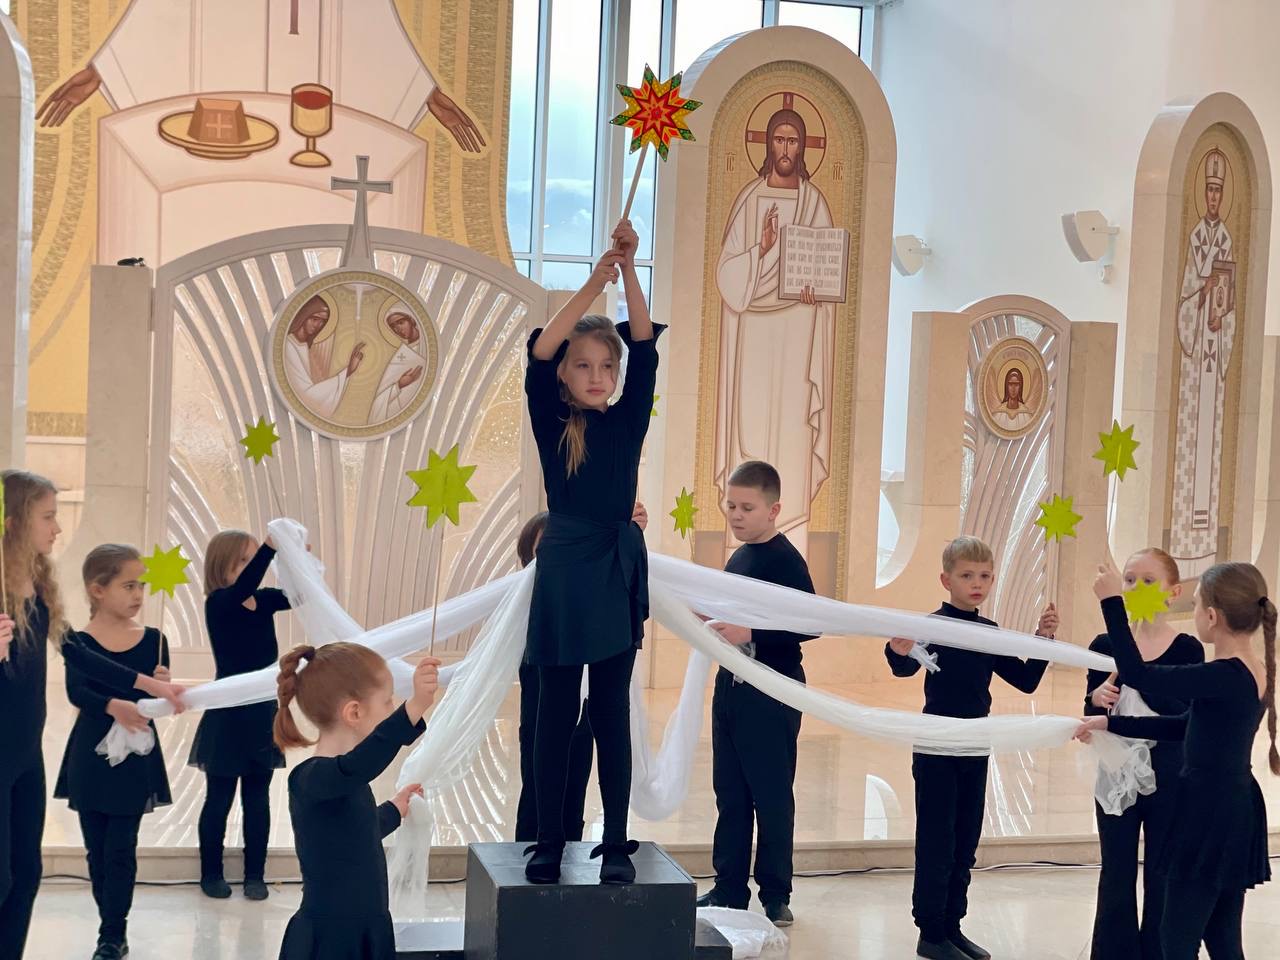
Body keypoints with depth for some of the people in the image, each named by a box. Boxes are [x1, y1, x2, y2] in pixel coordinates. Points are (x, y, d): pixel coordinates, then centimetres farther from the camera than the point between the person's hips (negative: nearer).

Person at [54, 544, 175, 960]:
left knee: (120, 850, -1)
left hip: (135, 758, 0)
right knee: (98, 851, 8)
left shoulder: (153, 640, -2)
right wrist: (113, 706, -42)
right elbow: (76, 692, -23)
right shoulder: (80, 642, -8)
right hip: (91, 755, 0)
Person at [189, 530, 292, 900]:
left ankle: (255, 875, 20)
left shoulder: (265, 601, 3)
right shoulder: (219, 604, -14)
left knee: (257, 799, 11)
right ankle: (211, 873, 19)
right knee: (219, 799, 7)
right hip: (228, 716, -5)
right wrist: (271, 546, -47)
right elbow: (244, 588, -35)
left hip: (264, 713, 5)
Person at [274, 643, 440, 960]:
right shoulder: (310, 778, -21)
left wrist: (394, 809, 41)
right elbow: (356, 767, -44)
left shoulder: (344, 778, 11)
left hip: (365, 934, 10)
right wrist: (413, 708, -55)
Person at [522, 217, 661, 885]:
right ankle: (549, 842, 12)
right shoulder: (551, 423, -1)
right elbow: (539, 354, -16)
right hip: (564, 571, -2)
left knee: (613, 715, 6)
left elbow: (645, 348, -6)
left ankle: (616, 845, 11)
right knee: (555, 714, 4)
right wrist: (593, 284, -21)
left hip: (617, 571, 2)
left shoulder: (627, 422, 4)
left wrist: (629, 270, -16)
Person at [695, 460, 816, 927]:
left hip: (772, 692, -8)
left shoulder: (785, 560, -13)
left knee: (772, 796, 1)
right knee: (730, 794, 12)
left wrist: (750, 634, -26)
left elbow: (810, 624, -22)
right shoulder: (736, 559, 12)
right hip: (731, 686, 8)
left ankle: (776, 895, 11)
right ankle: (729, 888, 20)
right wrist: (718, 626, 5)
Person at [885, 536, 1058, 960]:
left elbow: (1026, 680, 9)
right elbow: (905, 668, -29)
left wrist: (1043, 638, -4)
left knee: (965, 843, 12)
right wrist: (899, 652, -52)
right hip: (937, 748, -6)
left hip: (975, 749, 6)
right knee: (935, 842, 0)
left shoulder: (989, 632, 6)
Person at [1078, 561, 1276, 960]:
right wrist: (1111, 723, 16)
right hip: (1232, 813, 9)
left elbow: (1136, 675, -21)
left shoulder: (1226, 676, -22)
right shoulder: (1253, 674, 6)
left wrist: (1112, 600, -14)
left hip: (1211, 816, -9)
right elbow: (1184, 726, 14)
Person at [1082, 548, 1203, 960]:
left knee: (1163, 878, 8)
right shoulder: (1105, 645, -2)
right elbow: (1091, 714, 2)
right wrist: (1097, 700, -21)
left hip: (1169, 779, -1)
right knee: (1117, 876, 9)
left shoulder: (1187, 649, -6)